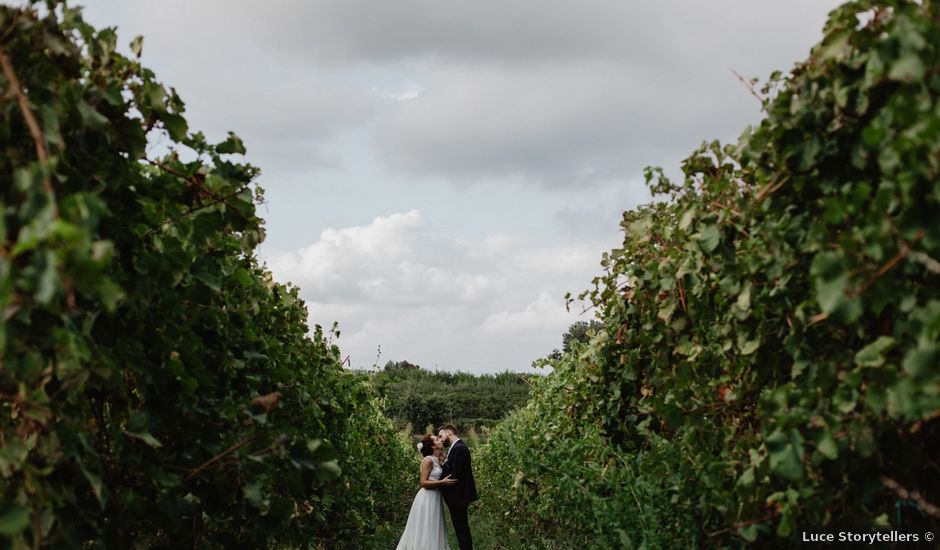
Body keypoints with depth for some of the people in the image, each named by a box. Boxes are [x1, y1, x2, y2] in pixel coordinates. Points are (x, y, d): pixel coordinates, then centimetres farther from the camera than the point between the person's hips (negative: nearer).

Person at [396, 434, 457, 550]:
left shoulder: (437, 460, 12)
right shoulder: (428, 460, -13)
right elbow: (424, 482, -18)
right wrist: (442, 482, -23)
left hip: (435, 498, 9)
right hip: (427, 499, -9)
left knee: (433, 533, 11)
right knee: (425, 531, -4)